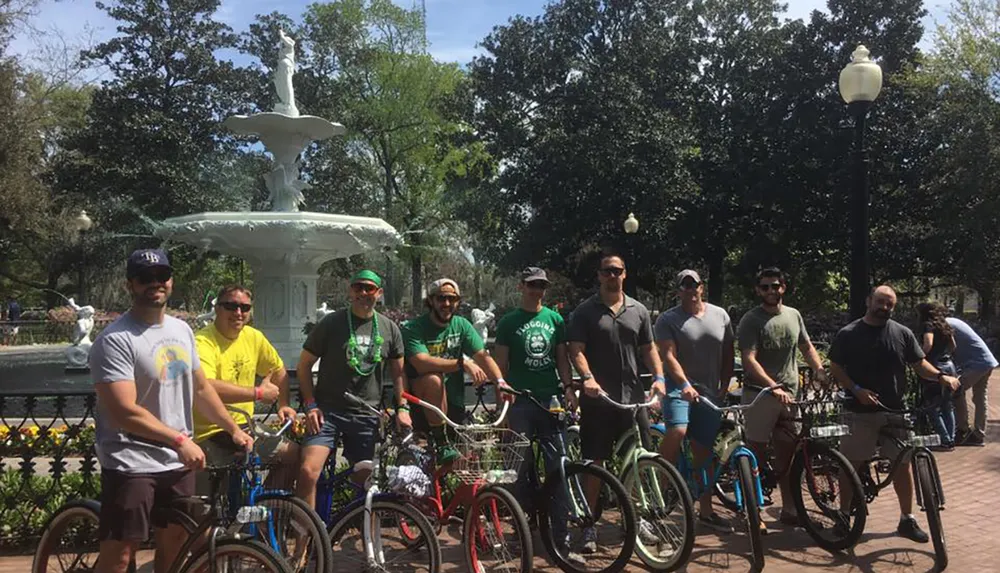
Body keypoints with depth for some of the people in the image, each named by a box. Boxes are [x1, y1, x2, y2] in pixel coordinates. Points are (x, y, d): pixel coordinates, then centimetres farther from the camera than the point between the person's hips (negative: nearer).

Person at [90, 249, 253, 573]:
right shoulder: (115, 340, -16)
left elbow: (200, 388, 17)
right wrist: (179, 440, -23)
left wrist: (233, 429, 15)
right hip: (131, 464, -7)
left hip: (178, 462, 7)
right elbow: (124, 412, -23)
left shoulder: (182, 330, 8)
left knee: (175, 540, 18)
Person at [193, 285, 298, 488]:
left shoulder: (253, 337, 3)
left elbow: (278, 370, 21)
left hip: (243, 428, 7)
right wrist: (258, 393, -27)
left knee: (293, 452, 2)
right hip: (209, 435, -7)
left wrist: (283, 404, 7)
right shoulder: (203, 342, -19)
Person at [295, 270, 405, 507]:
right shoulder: (331, 323, -2)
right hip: (328, 410, -3)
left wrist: (402, 408, 6)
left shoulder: (389, 328, 7)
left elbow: (398, 370, 16)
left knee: (363, 479, 7)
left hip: (366, 415, 3)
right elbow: (304, 365, 3)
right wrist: (311, 405, -7)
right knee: (308, 470, -19)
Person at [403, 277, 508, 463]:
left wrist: (500, 381, -24)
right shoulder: (413, 328, -10)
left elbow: (482, 355, -6)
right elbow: (421, 363, -27)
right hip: (420, 400, -4)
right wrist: (462, 363, -33)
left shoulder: (461, 325, 5)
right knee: (433, 379, -35)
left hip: (453, 404, 4)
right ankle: (441, 443, -23)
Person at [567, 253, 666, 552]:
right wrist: (588, 377, -23)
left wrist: (659, 376, -2)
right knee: (593, 462, 1)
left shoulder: (638, 310, 12)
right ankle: (589, 525, 10)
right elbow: (576, 350, -6)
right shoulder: (585, 311, 2)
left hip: (633, 398, 3)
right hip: (598, 398, -3)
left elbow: (649, 349, 15)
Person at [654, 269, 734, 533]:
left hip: (709, 392, 4)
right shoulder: (668, 319, -4)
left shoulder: (720, 315, 10)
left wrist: (724, 387, 6)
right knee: (677, 432, -30)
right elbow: (669, 356, -15)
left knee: (704, 453, 10)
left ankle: (706, 511, 21)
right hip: (679, 387, -4)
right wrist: (685, 385, -29)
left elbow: (728, 354, 14)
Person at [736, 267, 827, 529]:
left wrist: (820, 370, 1)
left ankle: (789, 510, 20)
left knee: (787, 453, 11)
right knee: (758, 453, 0)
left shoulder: (794, 315, 11)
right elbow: (749, 359, -17)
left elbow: (806, 347, 20)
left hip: (789, 393, 5)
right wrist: (773, 387, -27)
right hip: (759, 394, -5)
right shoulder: (751, 320, -8)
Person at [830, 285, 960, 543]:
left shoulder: (902, 333, 4)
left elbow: (919, 364, 7)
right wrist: (856, 390, -15)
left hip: (895, 411, 3)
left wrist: (941, 376, -12)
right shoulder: (848, 334, -3)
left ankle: (907, 519, 22)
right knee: (852, 465, 5)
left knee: (902, 464, 9)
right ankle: (843, 515, 17)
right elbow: (835, 368, -2)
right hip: (859, 412, -2)